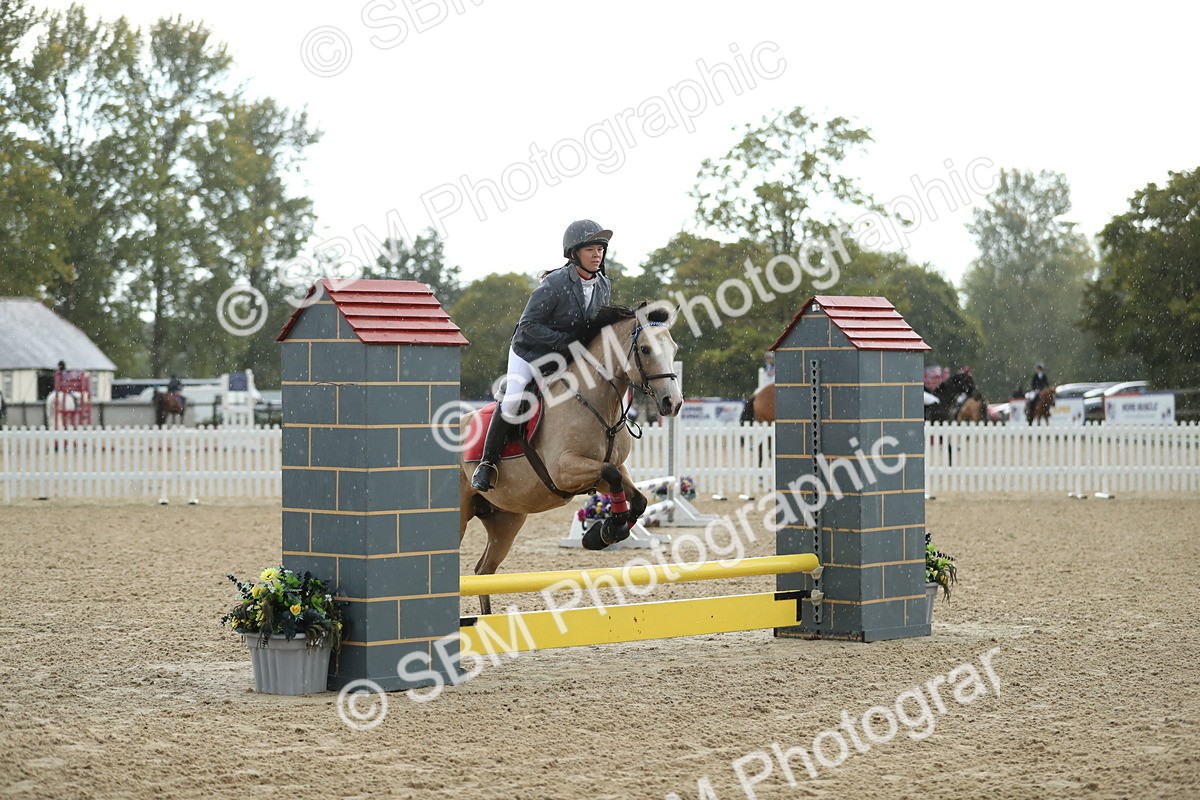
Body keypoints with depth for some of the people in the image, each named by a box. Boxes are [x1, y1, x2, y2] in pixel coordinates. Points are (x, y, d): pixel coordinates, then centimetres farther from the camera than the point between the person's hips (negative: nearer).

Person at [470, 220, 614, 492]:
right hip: (529, 350, -6)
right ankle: (487, 462, -4)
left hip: (565, 361, 6)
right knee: (511, 400, -19)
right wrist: (562, 341, -29)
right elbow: (529, 324, -21)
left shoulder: (604, 286, -4)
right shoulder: (554, 284, -23)